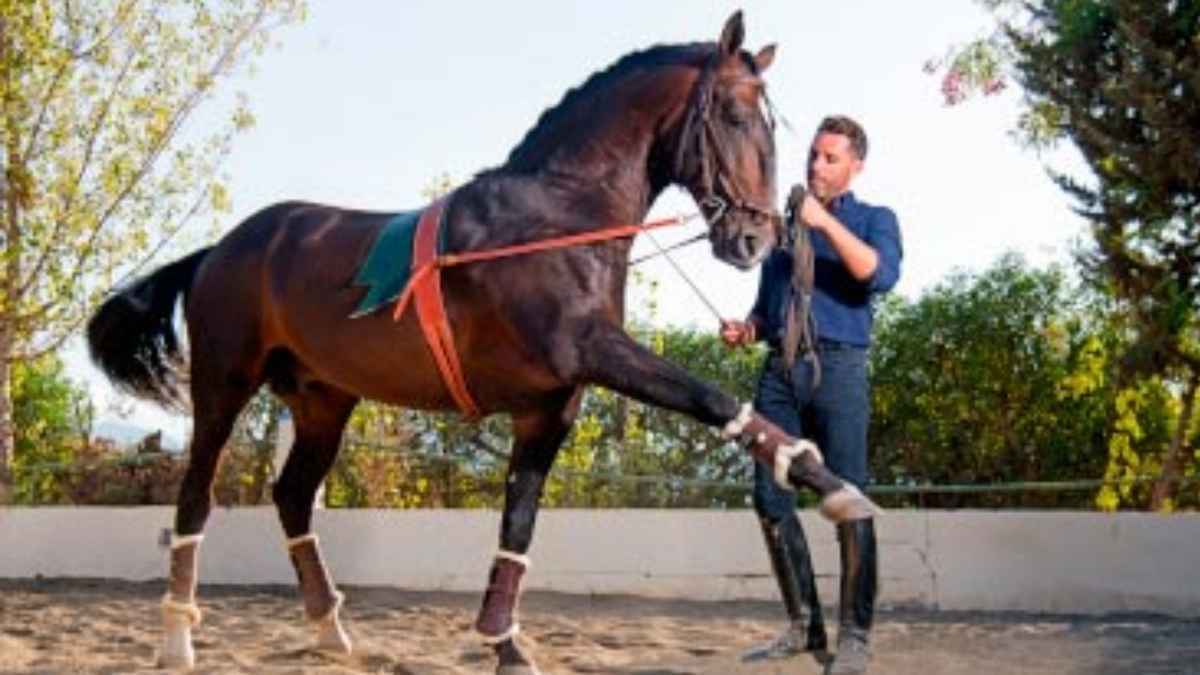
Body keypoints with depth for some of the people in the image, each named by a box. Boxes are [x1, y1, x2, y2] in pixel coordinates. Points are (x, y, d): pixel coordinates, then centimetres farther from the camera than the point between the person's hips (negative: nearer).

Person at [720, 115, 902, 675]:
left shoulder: (874, 220, 10)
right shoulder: (783, 224, 23)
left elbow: (882, 275, -12)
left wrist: (826, 223, -18)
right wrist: (746, 329, 5)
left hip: (836, 367, -5)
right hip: (779, 370, 5)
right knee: (770, 498, -1)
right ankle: (803, 627, 9)